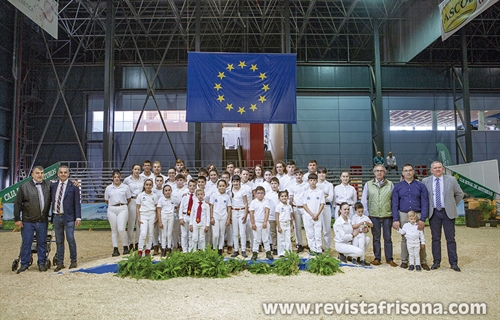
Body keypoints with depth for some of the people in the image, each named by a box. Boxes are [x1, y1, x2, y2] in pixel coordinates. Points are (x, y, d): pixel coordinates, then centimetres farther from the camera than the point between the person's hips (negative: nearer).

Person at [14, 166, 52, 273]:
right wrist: (17, 219, -3)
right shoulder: (24, 186, 0)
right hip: (28, 221, -2)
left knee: (42, 243, 8)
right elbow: (17, 204, 1)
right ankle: (24, 264, 15)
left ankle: (42, 263, 19)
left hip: (43, 221, 2)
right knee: (26, 243, 3)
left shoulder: (49, 185, 6)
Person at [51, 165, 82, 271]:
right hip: (56, 217, 4)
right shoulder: (53, 186, 11)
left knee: (70, 239, -4)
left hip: (68, 217, -4)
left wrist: (78, 217, -9)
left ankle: (73, 261, 11)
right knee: (59, 241, 10)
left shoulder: (73, 187, -2)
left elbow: (77, 203, -3)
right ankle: (60, 263, 18)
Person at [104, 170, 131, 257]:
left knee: (121, 229, -10)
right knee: (114, 230, 5)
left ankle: (126, 247, 7)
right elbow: (106, 200, 14)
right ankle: (115, 250, 12)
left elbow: (129, 199, 10)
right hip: (112, 210, 2)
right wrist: (113, 205, 10)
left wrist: (123, 205, 9)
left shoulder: (125, 187, 3)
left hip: (122, 209, -2)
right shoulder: (108, 188, 7)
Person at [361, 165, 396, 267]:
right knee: (376, 237, 7)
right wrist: (366, 213, 1)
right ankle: (377, 258, 16)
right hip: (374, 215, 1)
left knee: (388, 238, 4)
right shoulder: (368, 184, 6)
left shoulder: (390, 184, 5)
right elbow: (364, 200, 6)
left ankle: (389, 259, 13)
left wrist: (394, 214, 0)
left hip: (387, 215, 0)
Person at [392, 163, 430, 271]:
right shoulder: (398, 186, 6)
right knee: (404, 239, 7)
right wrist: (396, 219, -4)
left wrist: (422, 219, -8)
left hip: (417, 215, -1)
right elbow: (395, 204, 3)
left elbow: (425, 203, 0)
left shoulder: (420, 186, 3)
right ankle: (404, 261, 16)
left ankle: (423, 261, 11)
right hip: (403, 215, 1)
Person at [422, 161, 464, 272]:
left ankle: (453, 263, 10)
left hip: (448, 213, 0)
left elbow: (460, 194, 13)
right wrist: (427, 207, 7)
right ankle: (436, 262, 14)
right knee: (435, 238, 6)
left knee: (451, 238, 2)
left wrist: (453, 205, 10)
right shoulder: (425, 181, 3)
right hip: (433, 213, 0)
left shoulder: (451, 180, 2)